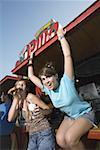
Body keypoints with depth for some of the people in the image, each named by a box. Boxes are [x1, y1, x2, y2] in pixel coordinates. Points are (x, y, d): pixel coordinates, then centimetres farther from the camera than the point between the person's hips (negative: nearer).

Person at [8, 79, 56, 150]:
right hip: (32, 136, 5)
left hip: (44, 132, -5)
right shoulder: (19, 102, 7)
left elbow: (49, 109, -5)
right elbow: (10, 119, -5)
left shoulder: (30, 96, -8)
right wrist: (15, 100, -8)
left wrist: (41, 112, -27)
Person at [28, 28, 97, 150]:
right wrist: (31, 60, 11)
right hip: (69, 117, 6)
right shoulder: (47, 89, -5)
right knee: (60, 140, -20)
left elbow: (67, 55, -26)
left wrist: (61, 36, -18)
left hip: (85, 113, -6)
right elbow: (31, 76, 6)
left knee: (70, 138, -29)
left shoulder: (66, 81, -21)